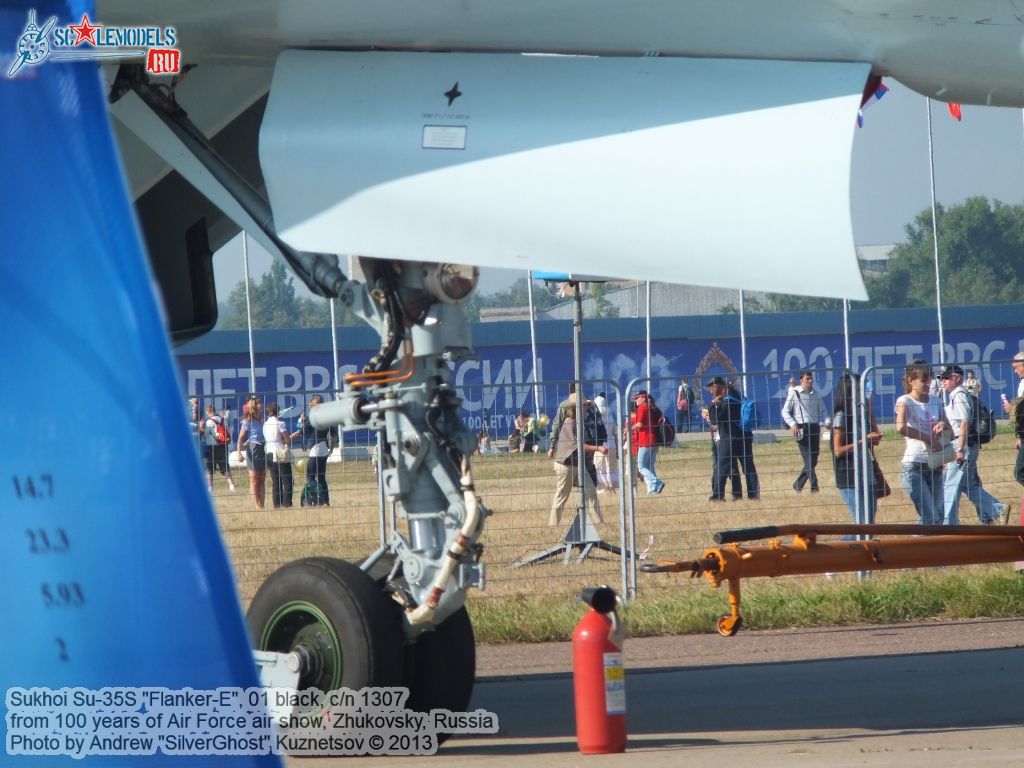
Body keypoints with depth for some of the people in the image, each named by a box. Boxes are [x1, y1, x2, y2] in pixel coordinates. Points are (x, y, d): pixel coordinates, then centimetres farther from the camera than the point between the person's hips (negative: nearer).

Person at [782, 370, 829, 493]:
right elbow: (785, 411, 1)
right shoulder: (794, 393, 0)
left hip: (815, 427, 5)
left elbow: (822, 410, 18)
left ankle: (798, 485, 21)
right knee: (809, 460, -11)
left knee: (813, 460, 6)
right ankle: (814, 487, -12)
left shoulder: (815, 394, 13)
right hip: (801, 429, -5)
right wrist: (792, 424, -13)